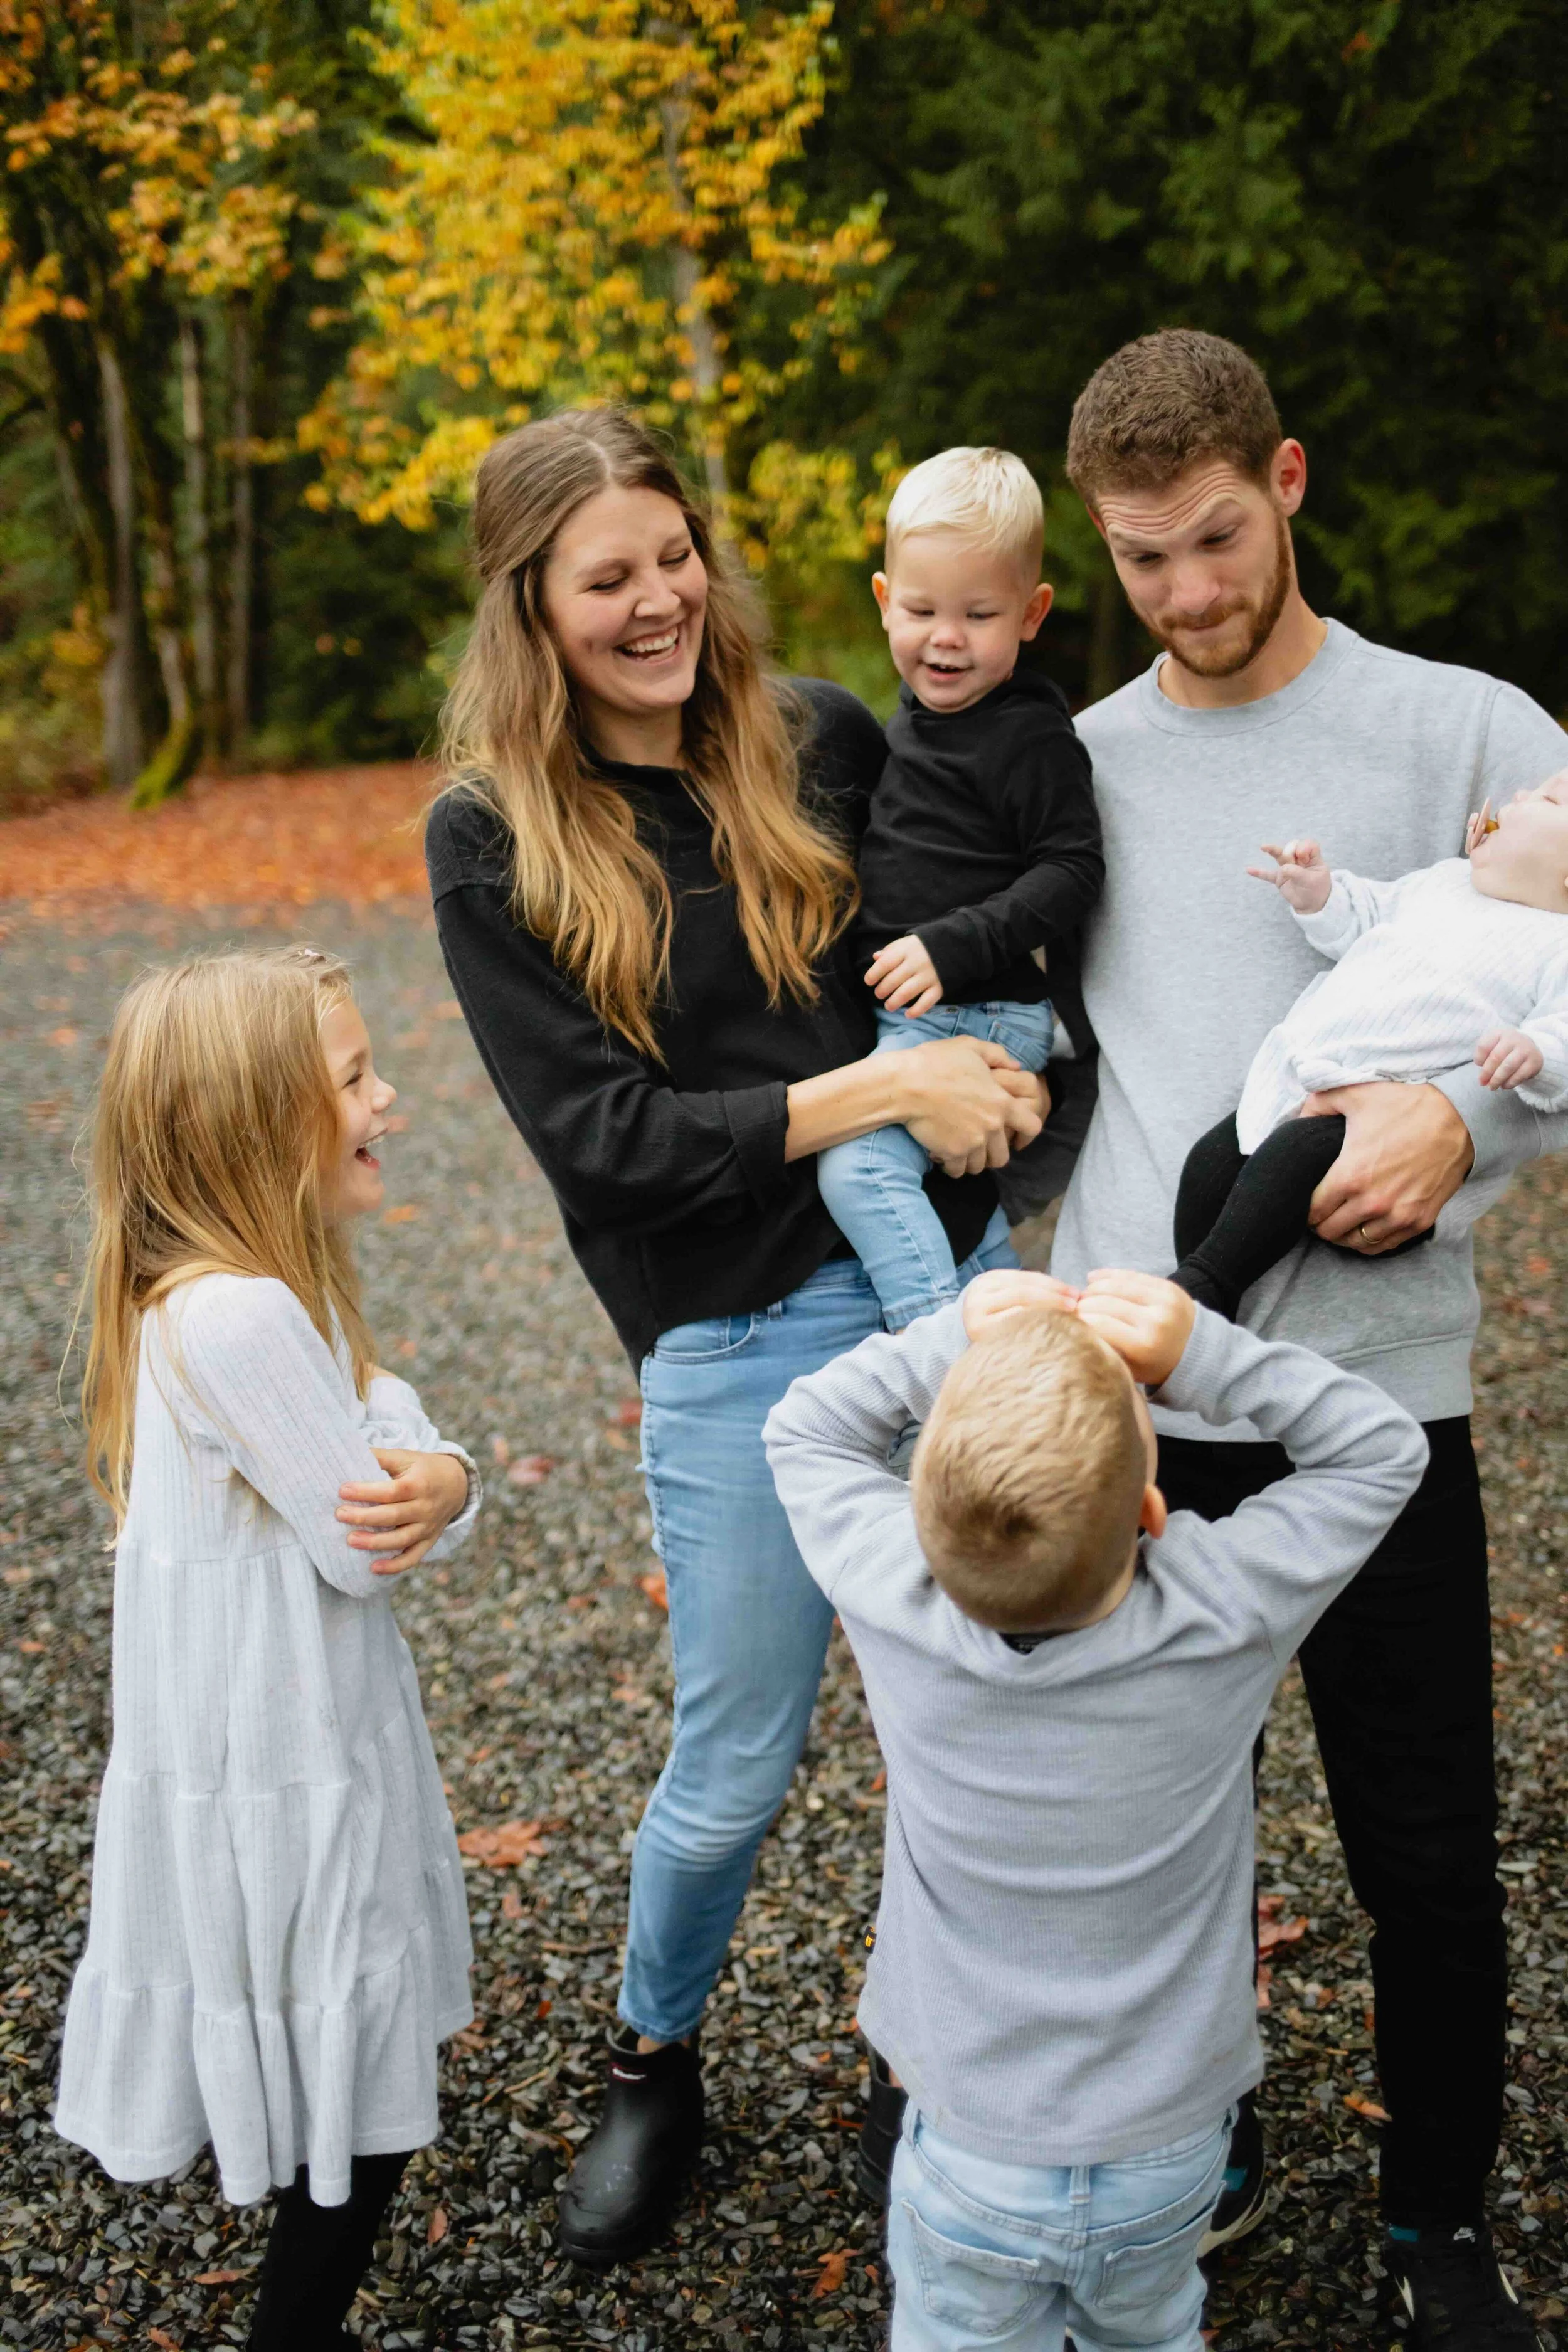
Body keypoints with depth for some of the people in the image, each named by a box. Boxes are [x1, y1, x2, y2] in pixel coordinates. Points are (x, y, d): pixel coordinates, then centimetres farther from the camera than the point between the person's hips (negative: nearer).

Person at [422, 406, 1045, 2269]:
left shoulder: (819, 741, 4)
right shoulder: (493, 839, -6)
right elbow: (598, 1135, -12)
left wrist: (990, 1052, -5)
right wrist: (881, 1089, -17)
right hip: (738, 1337, -3)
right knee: (733, 1769, 8)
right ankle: (653, 2066, 38)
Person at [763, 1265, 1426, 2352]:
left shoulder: (899, 1607, -26)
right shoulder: (1224, 1617, -27)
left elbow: (805, 1429, -5)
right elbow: (1382, 1446, -10)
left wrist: (952, 1341, -17)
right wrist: (1203, 1352, -21)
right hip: (1169, 2157, 1)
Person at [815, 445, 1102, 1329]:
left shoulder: (1032, 738, -14)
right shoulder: (909, 718, 13)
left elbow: (1071, 871, -18)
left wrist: (953, 947, -25)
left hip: (983, 1014, -10)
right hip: (905, 1013, 10)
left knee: (859, 1166, -23)